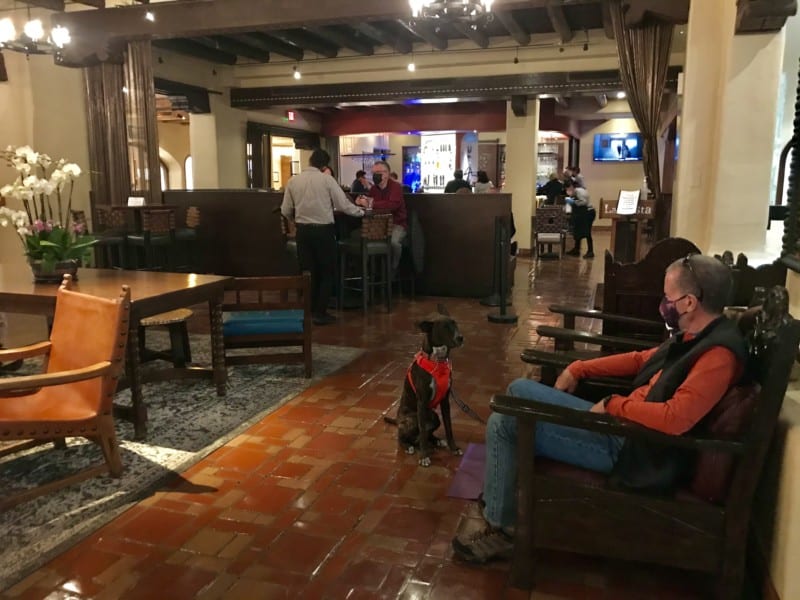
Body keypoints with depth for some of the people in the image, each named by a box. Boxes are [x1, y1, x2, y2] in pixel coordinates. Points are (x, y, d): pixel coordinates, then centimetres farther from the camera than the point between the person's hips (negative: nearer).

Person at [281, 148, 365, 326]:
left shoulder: (293, 181, 2)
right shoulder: (327, 180, -8)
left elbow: (285, 211, 6)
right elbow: (343, 205, -7)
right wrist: (361, 211, 10)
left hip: (303, 231, 4)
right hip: (323, 231, -3)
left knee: (308, 272, 13)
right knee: (327, 272, 9)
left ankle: (309, 312, 17)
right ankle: (320, 313, 8)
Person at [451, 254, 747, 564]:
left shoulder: (719, 353, -22)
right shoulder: (697, 335, 8)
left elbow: (675, 419, -32)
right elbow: (642, 359, 20)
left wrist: (614, 404, -17)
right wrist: (579, 369, 14)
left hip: (637, 448, -10)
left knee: (505, 422, -8)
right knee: (519, 389, 13)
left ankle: (502, 530, 7)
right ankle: (501, 494, 26)